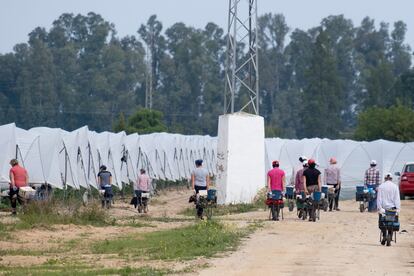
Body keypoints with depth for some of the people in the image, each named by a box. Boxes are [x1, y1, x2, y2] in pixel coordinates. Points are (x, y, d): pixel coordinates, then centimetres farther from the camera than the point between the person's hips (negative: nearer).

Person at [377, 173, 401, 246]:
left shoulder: (381, 186, -1)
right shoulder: (395, 186, -1)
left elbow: (379, 198, -4)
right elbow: (397, 199, -3)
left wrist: (379, 208, -4)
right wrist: (398, 208, -3)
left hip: (383, 207, 0)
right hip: (392, 208, 0)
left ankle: (384, 236, -12)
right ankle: (389, 240, 2)